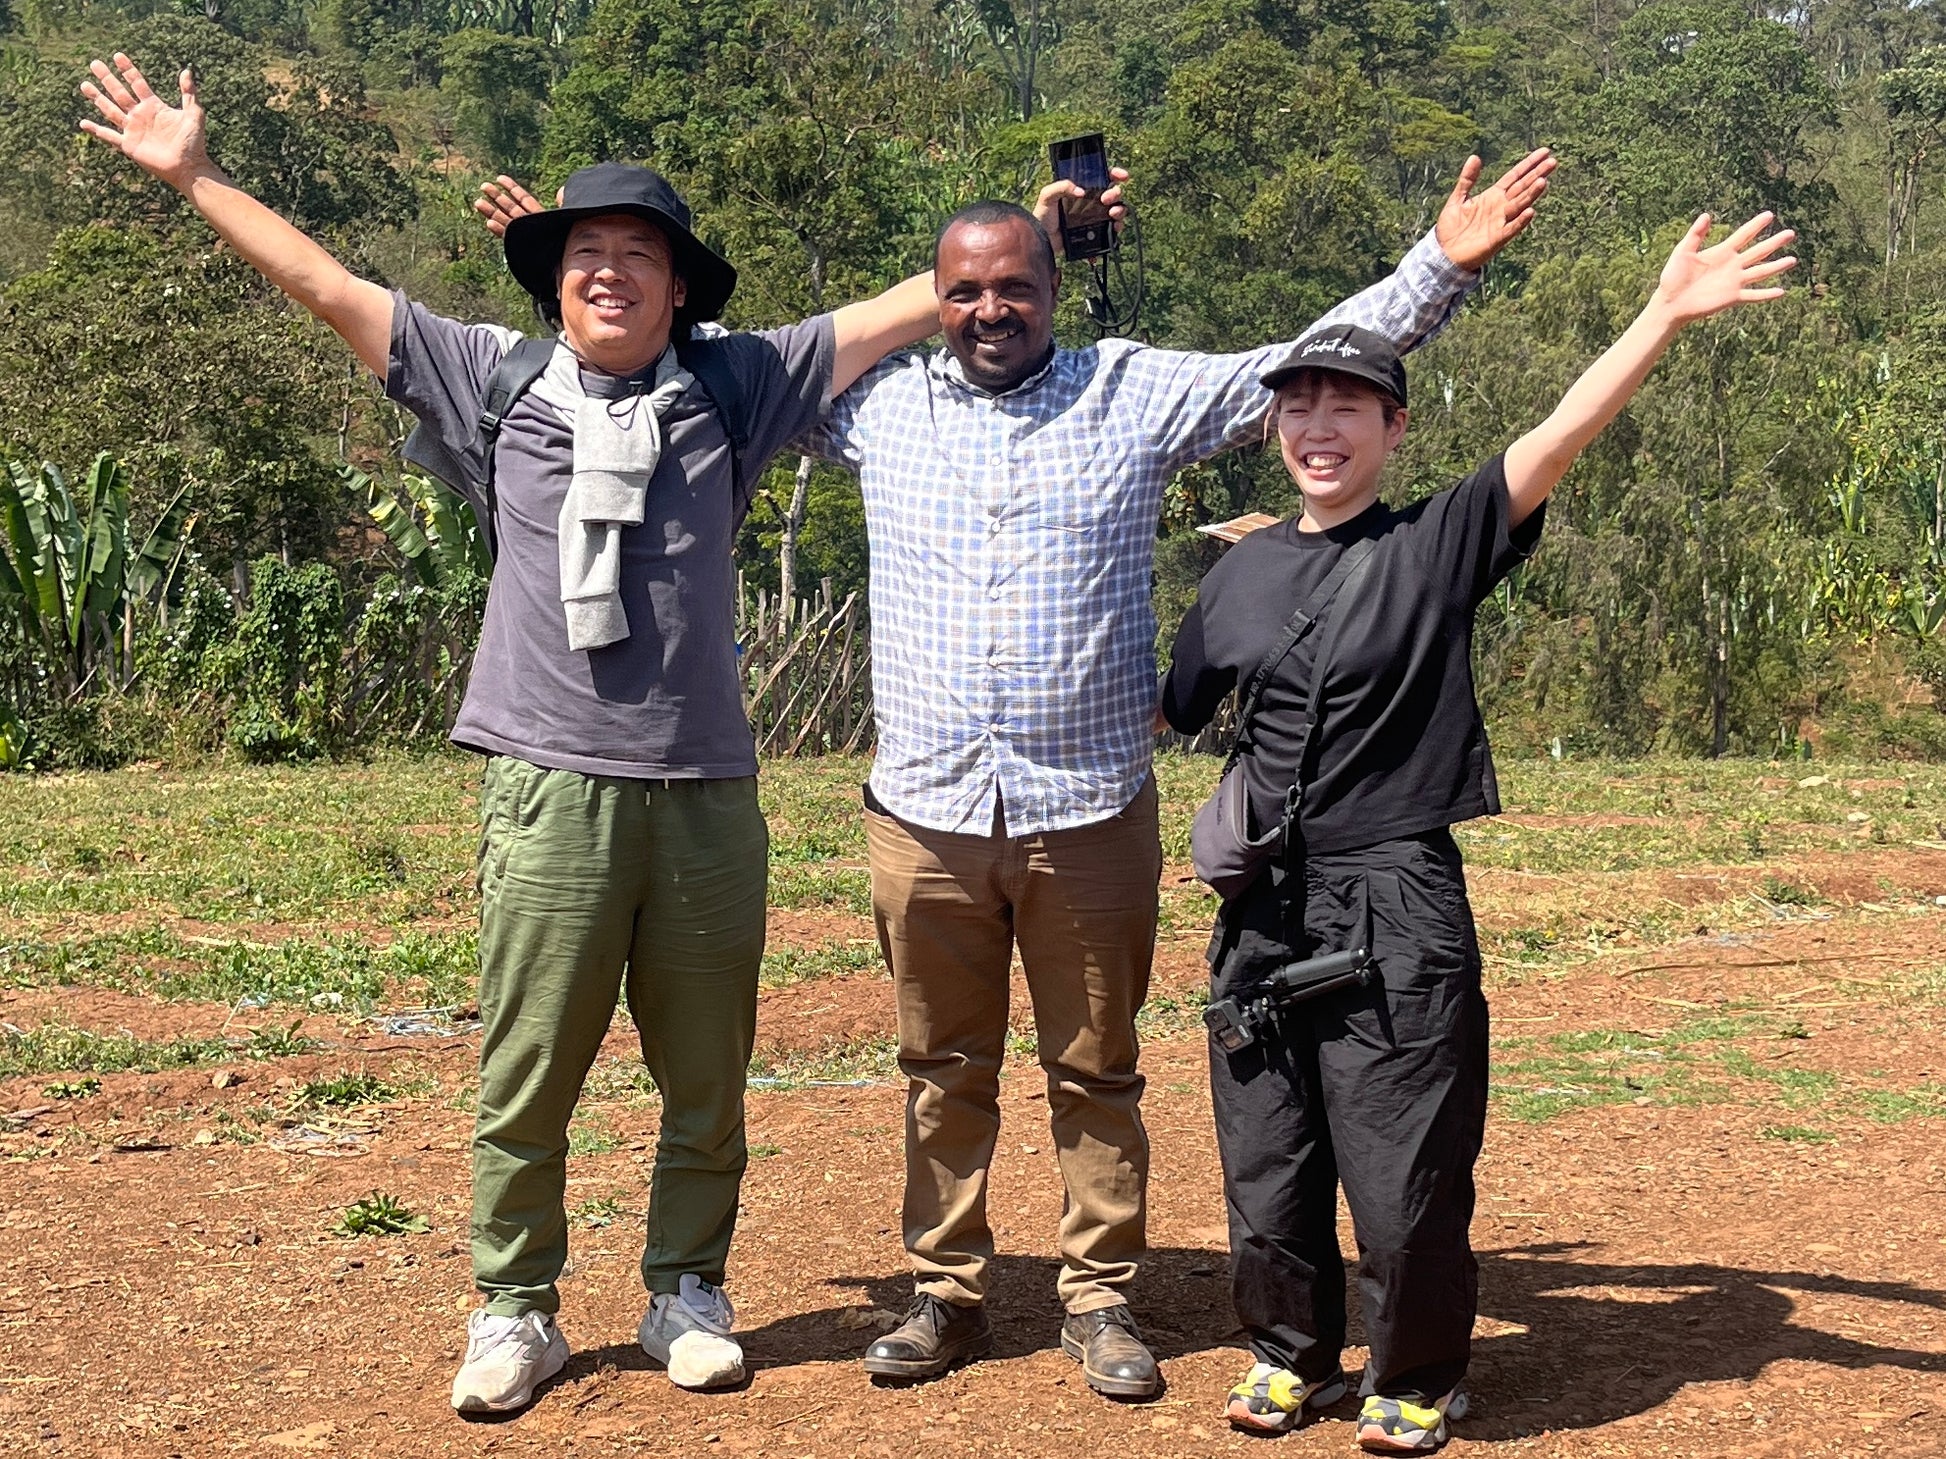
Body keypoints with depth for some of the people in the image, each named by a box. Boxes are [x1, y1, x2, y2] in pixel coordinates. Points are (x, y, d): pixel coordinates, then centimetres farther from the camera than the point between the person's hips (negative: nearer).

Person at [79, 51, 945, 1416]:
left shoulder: (731, 386, 6)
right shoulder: (498, 381, 6)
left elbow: (911, 307, 9)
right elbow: (332, 288, 10)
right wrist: (196, 176, 13)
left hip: (707, 793, 1)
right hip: (553, 790, -1)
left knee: (706, 1076, 9)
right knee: (526, 1077, 3)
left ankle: (686, 1292, 26)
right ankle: (516, 1310, 19)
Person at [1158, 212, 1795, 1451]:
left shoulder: (1441, 546, -2)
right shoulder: (1243, 572, 10)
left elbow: (1564, 434, -15)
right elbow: (1167, 708, 21)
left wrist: (1667, 316, -26)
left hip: (1400, 915, -4)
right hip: (1265, 910, 4)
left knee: (1406, 1182, 2)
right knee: (1267, 1171, 12)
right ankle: (1292, 1352, 35)